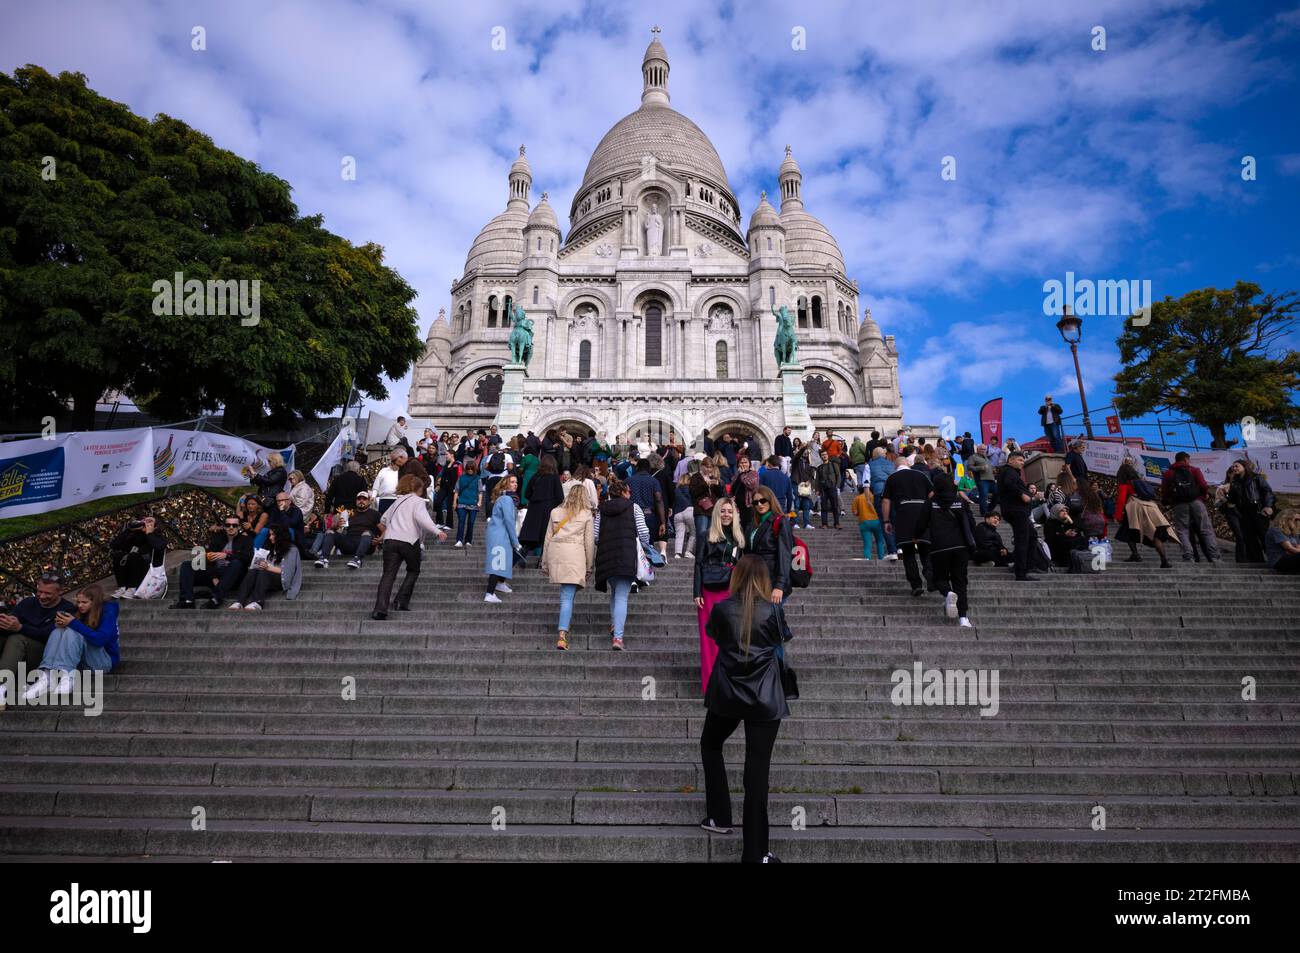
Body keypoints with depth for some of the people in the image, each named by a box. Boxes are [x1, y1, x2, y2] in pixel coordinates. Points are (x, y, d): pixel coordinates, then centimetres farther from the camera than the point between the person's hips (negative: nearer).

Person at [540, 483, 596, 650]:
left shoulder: (555, 512, 14)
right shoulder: (587, 514, 6)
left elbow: (547, 538, 15)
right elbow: (589, 542, 6)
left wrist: (545, 563, 21)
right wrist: (589, 566, 13)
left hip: (555, 553, 3)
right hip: (575, 554, -3)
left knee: (566, 594, 18)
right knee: (568, 597, -6)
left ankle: (565, 626, 17)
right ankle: (562, 635, -14)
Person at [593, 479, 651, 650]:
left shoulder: (601, 509, 12)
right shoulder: (634, 507, 3)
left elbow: (595, 535, 7)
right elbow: (643, 532, -2)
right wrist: (645, 547, 17)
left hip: (606, 556, 3)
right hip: (627, 556, -3)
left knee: (614, 592, 24)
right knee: (622, 596, -5)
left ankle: (614, 624, 21)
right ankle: (617, 637, -11)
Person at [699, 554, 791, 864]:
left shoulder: (721, 609, -3)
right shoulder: (773, 609, -6)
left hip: (726, 694, 1)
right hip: (765, 698, -1)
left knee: (710, 746, 26)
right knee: (757, 769, 0)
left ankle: (720, 818, 27)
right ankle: (755, 852, 4)